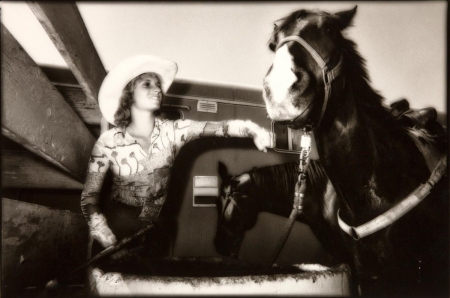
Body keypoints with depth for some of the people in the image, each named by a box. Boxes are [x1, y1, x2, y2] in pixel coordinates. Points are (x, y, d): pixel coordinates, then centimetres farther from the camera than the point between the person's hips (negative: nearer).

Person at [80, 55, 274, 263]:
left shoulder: (172, 131, -8)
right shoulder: (108, 142, -10)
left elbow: (220, 127, -22)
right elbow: (89, 196, -8)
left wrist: (254, 130, -41)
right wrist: (109, 243, -21)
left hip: (160, 227, 2)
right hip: (120, 227, -1)